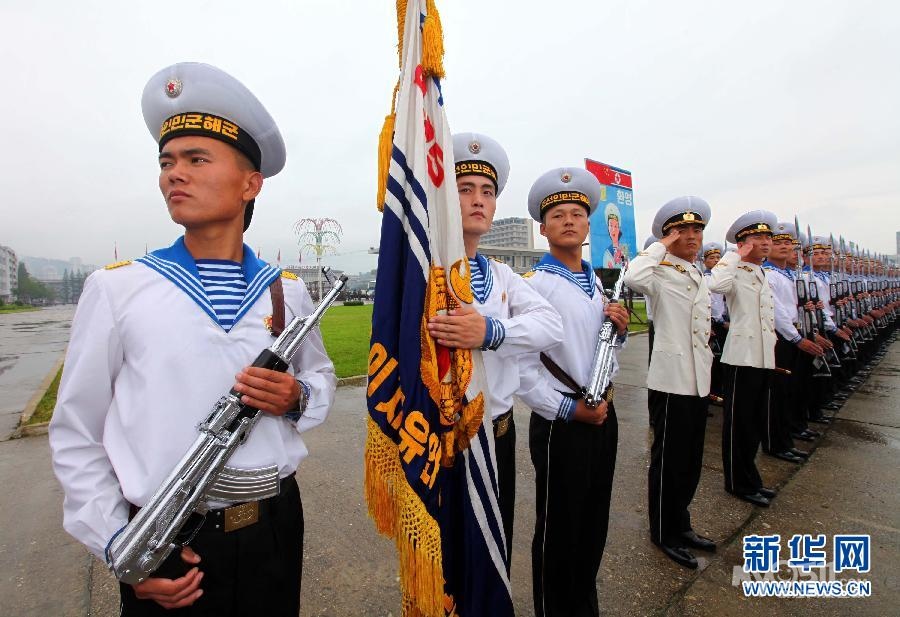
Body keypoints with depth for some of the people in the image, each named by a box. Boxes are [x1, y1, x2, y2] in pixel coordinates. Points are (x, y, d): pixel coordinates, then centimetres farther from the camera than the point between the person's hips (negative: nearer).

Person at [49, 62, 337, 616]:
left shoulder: (288, 292, -2)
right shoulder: (116, 288, -6)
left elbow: (323, 379, 9)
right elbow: (76, 436, -2)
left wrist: (298, 399, -12)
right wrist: (120, 547, -8)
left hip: (275, 530, 2)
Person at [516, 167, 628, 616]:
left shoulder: (596, 284, 9)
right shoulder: (532, 285, -15)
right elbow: (520, 366, -20)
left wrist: (620, 329, -2)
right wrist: (568, 409, -17)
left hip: (603, 417, 7)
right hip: (560, 424, -7)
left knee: (595, 526, 21)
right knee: (558, 530, 11)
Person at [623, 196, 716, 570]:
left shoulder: (699, 277, 15)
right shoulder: (660, 273, -11)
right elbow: (632, 277, -37)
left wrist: (707, 371, 23)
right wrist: (661, 246, -21)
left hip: (698, 380, 8)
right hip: (671, 380, -8)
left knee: (691, 460, 18)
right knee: (668, 460, 5)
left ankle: (681, 525, 35)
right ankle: (664, 533, 22)